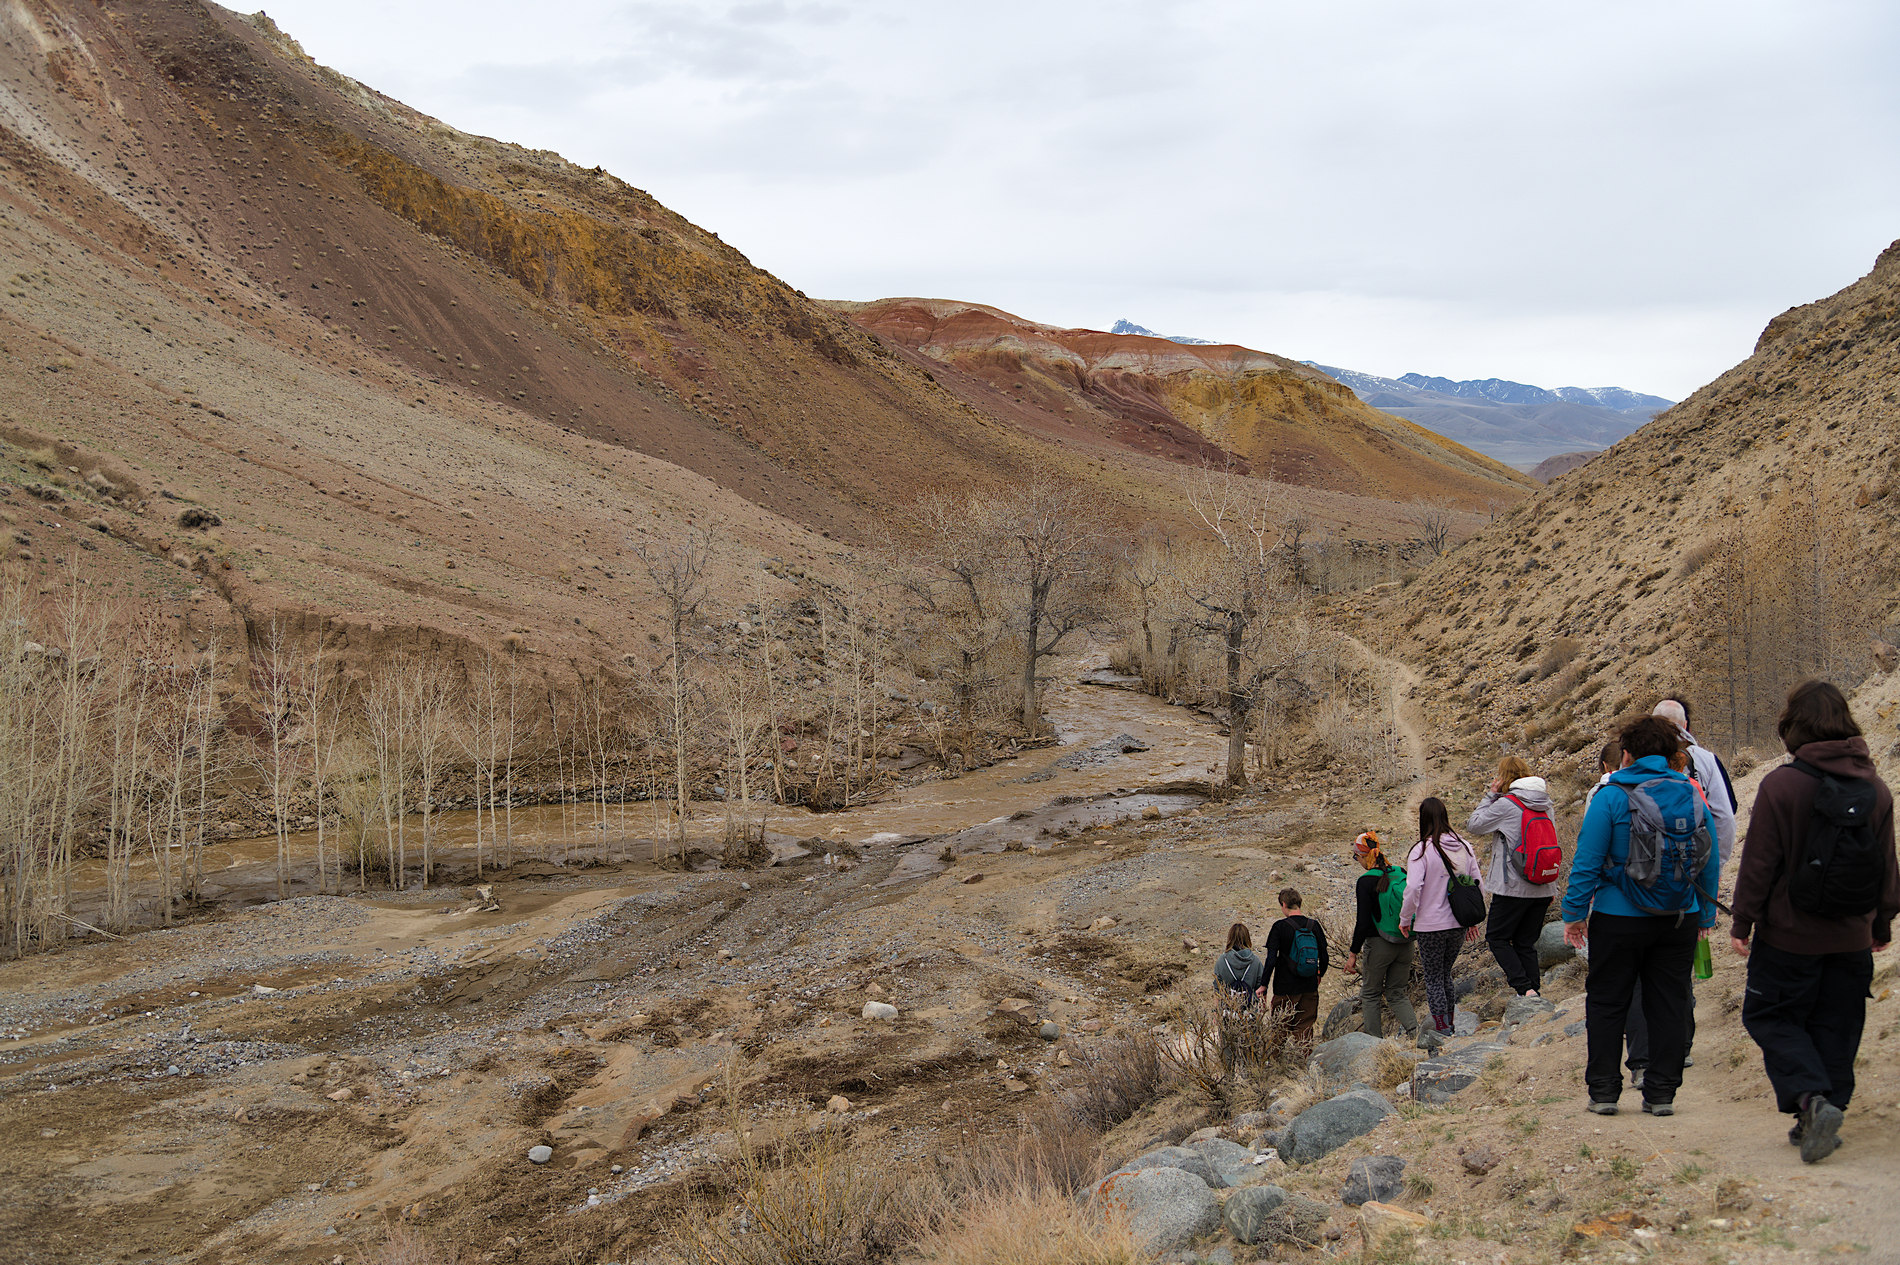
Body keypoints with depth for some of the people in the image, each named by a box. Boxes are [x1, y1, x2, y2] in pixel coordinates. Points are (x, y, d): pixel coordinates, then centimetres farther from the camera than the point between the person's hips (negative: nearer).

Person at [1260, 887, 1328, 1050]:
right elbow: (1324, 957, 8)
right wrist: (1319, 975, 27)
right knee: (1305, 1028, 8)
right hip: (1309, 988, 4)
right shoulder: (1314, 926, 2)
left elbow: (1271, 959, -12)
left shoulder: (1280, 927, -9)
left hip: (1285, 988, -4)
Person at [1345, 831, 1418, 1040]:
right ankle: (1414, 1029, -7)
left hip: (1379, 944, -5)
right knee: (1396, 993, 15)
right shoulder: (1401, 874, 3)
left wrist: (1353, 953, -8)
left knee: (1370, 994, 11)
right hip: (1405, 944, 5)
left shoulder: (1366, 882, -14)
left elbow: (1363, 922, -15)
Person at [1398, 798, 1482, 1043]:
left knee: (1433, 978, 6)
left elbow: (1413, 888, -20)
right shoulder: (1464, 847, 3)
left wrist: (1405, 919, -6)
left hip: (1431, 925, -5)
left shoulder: (1422, 850, -13)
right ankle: (1450, 1022, 25)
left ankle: (1442, 1030, 5)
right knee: (1445, 973, 21)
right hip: (1458, 924, 5)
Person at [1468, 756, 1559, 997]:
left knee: (1497, 937, 5)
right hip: (1542, 888, 6)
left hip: (1513, 887, -6)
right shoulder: (1545, 804, 8)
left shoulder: (1506, 804, -12)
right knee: (1526, 943, 14)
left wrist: (1491, 794, 0)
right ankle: (1534, 991, 9)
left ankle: (1524, 988, -9)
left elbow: (1474, 826, -3)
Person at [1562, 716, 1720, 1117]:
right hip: (1679, 920, 3)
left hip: (1619, 919, -3)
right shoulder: (1692, 797, 2)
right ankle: (1661, 1094, 12)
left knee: (1606, 1004, 8)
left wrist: (1574, 912, -4)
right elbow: (1711, 863, 6)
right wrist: (1705, 915, 16)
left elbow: (1587, 862, -12)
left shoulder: (1611, 796, -10)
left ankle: (1603, 1091, 9)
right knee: (1667, 1005, 11)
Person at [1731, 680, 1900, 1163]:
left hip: (1789, 936, -5)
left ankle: (1810, 1098, -11)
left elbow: (1759, 863, -12)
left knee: (1770, 1016, 7)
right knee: (1836, 1028, 14)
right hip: (1851, 939, 5)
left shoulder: (1781, 784, -14)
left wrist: (1743, 922, -3)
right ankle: (1827, 1113, 16)